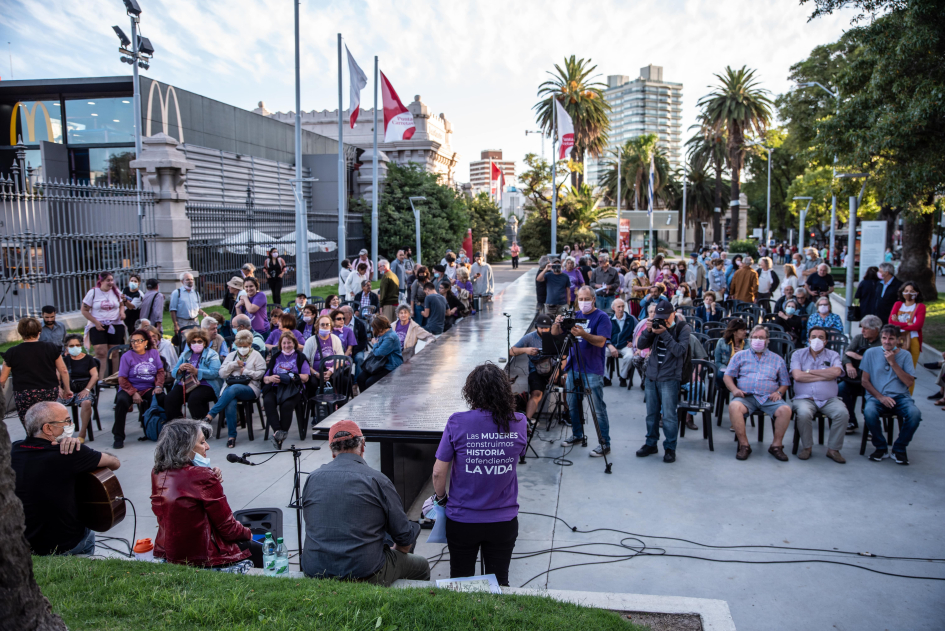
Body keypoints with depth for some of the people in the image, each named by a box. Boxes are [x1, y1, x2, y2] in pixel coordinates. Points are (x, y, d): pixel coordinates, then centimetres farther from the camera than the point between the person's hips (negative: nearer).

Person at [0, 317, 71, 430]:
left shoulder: (12, 353, 2)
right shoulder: (51, 348, 5)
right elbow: (64, 371, 9)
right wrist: (67, 390, 20)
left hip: (25, 396, -2)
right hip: (50, 393, 2)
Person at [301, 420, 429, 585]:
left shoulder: (312, 478, 2)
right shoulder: (377, 480, -11)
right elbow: (405, 536, -5)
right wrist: (395, 552, 17)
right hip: (364, 575, -5)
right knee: (421, 565, 19)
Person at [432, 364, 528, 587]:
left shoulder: (457, 422, -17)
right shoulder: (519, 423, -11)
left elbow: (439, 471, -11)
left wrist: (440, 497, 7)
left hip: (462, 520, -1)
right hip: (504, 521, 2)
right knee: (499, 583, 21)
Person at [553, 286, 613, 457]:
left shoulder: (601, 317, -5)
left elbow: (601, 341, -18)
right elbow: (554, 333, 9)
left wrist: (583, 334, -33)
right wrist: (557, 323, -13)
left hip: (592, 371, -6)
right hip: (573, 368, 6)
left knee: (598, 408, -5)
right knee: (573, 404, 13)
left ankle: (605, 444, 1)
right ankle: (577, 435, 29)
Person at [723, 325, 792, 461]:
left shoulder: (777, 359, 22)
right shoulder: (740, 356, 19)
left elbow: (785, 382, 18)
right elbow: (728, 376, 12)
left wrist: (779, 392, -3)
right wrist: (734, 389, -7)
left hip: (769, 398, 1)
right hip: (746, 397, -1)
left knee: (785, 409, -30)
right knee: (734, 406, -35)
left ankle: (776, 445, -12)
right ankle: (744, 445, -24)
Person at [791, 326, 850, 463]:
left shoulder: (833, 355, 14)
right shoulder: (798, 354, 11)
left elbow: (836, 372, -10)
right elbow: (797, 376, -8)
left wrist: (809, 371, -5)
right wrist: (824, 376, -3)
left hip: (829, 399, 2)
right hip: (805, 398, -2)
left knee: (843, 413, -28)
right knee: (803, 413, -34)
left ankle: (833, 449, -10)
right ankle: (807, 447, -9)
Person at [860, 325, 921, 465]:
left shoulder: (905, 355, 8)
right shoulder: (871, 353, 6)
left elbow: (910, 383, -3)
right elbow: (865, 381, 4)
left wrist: (893, 363, -10)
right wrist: (880, 397, -11)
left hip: (900, 396, 1)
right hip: (876, 396, -1)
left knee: (915, 414, -31)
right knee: (869, 412, -35)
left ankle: (899, 449, -7)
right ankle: (881, 448, -8)